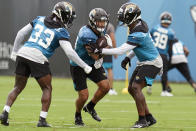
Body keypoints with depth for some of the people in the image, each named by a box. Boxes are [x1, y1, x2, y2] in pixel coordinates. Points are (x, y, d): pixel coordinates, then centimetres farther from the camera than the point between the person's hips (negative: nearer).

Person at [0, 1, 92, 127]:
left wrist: (15, 51, 27)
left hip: (23, 54, 5)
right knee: (47, 89, 12)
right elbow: (69, 52, -9)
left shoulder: (40, 20, 16)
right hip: (38, 59, -5)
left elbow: (21, 33, 17)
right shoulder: (61, 31, 0)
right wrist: (85, 66, -1)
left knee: (18, 87, 18)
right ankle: (42, 120, 4)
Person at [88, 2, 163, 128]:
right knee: (131, 89, 8)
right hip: (144, 62, 10)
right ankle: (149, 118, 14)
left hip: (152, 63, -10)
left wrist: (100, 51, -25)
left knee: (136, 87, -19)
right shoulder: (141, 24, 3)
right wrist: (128, 58, 10)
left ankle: (142, 120, -13)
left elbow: (120, 50, -28)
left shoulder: (137, 34, -27)